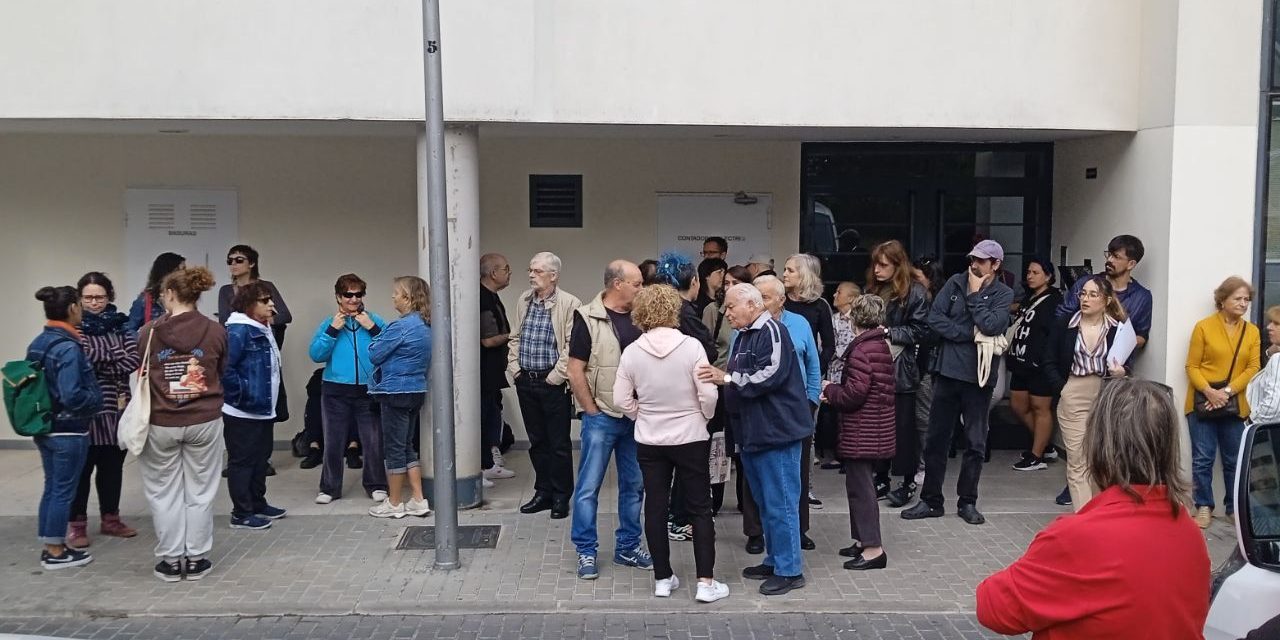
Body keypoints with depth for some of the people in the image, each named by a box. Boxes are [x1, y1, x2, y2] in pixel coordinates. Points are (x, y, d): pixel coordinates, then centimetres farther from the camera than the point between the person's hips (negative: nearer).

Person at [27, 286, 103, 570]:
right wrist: (97, 400, -10)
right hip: (68, 431, -9)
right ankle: (56, 552, 11)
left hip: (45, 427, 9)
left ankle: (50, 546, 25)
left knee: (51, 487, 16)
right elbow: (72, 395, -26)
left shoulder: (38, 343, 6)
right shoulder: (68, 347, -21)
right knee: (63, 490, 2)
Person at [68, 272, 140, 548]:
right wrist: (117, 357, -14)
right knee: (83, 467, 3)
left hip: (117, 407, 4)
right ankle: (77, 524, 15)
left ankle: (110, 519, 26)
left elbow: (136, 357, -6)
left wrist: (100, 366, -11)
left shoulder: (119, 323, 8)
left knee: (113, 465, 13)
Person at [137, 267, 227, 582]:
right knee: (200, 492, 10)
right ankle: (196, 560, 16)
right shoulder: (216, 331, -6)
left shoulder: (149, 332, -8)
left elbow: (141, 374, 3)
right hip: (205, 421, 1)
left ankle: (170, 560, 17)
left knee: (164, 492, 12)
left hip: (161, 423, -1)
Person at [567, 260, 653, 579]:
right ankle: (586, 552, 14)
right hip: (602, 417, -5)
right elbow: (575, 372, -9)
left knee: (634, 484, 13)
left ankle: (628, 547, 26)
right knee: (588, 487, 1)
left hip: (636, 418, 5)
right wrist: (592, 411, -9)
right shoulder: (588, 318, -9)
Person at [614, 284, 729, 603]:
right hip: (691, 438, -2)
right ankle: (706, 582, 8)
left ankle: (662, 578, 19)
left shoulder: (632, 352, -7)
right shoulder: (691, 346, -14)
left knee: (655, 508, 11)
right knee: (700, 509, 7)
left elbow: (623, 400, -3)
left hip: (649, 441, 2)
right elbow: (708, 394, -14)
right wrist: (704, 418, 6)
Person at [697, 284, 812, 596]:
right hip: (752, 433, 10)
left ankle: (789, 570, 6)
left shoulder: (771, 330, -13)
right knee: (765, 502, 17)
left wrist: (727, 377, -20)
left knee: (780, 502, -4)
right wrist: (719, 377, 6)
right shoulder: (742, 337, 16)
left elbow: (771, 375, -23)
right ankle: (774, 560, 29)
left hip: (777, 432, -10)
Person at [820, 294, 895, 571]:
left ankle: (873, 548, 0)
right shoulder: (883, 345, 12)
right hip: (877, 429, 10)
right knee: (861, 484, 18)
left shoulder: (862, 350, -18)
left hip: (861, 432, -10)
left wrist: (829, 389, -3)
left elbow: (854, 394, -22)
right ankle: (864, 540, 26)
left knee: (859, 486, -4)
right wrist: (836, 391, 11)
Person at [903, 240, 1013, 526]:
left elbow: (991, 325, -17)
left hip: (979, 376, -1)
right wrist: (969, 334, -11)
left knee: (976, 443, 7)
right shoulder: (956, 283, 4)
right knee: (936, 439, 7)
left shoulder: (1003, 294, 0)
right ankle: (931, 500, 17)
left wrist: (975, 294, -9)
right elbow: (935, 317, -5)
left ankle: (968, 501, 21)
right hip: (948, 371, 2)